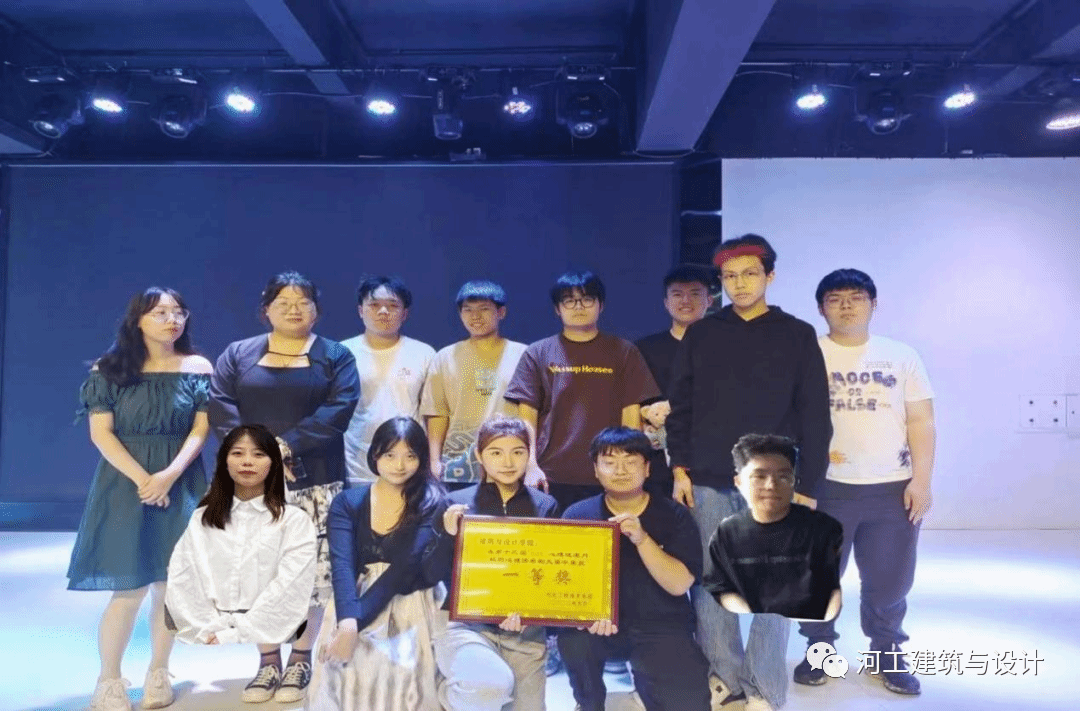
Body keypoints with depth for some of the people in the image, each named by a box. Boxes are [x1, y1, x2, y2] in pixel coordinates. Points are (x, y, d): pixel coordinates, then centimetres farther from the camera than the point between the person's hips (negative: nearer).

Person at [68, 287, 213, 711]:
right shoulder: (109, 369, 0)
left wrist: (170, 475, -15)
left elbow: (201, 429, -2)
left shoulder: (198, 368, 2)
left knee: (169, 584, 5)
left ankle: (158, 672, 21)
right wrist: (140, 478, -14)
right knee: (129, 588, -4)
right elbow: (101, 433, -4)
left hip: (180, 486, 2)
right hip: (126, 485, -1)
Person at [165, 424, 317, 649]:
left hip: (264, 637, -2)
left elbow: (290, 590, -5)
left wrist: (237, 635, -11)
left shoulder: (295, 520, 4)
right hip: (205, 637, 2)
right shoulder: (201, 519, 14)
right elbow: (182, 582, 4)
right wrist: (210, 633, -8)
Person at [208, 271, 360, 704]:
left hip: (315, 482, -1)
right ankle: (268, 662, 18)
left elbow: (339, 409, -9)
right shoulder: (238, 355, 10)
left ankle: (300, 662, 14)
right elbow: (220, 406, -2)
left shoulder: (335, 356, 5)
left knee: (311, 571, -1)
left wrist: (287, 445, -19)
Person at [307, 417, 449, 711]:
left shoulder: (432, 505, -4)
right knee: (347, 666, -20)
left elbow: (405, 567, -14)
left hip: (409, 605, -2)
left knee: (399, 671, -22)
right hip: (356, 601, 2)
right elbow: (342, 564, -10)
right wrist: (347, 623, -27)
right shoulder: (347, 502, 3)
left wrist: (357, 624, -23)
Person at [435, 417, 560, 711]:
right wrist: (450, 537, -22)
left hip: (525, 633, 3)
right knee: (492, 686, -31)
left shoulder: (546, 506, 2)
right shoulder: (458, 503, -3)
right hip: (465, 625, -3)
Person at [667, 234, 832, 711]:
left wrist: (807, 487, -5)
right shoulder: (701, 335, 7)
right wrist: (680, 467, 0)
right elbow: (680, 407, 8)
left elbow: (815, 418, -1)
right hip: (707, 483, 2)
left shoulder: (797, 336, 1)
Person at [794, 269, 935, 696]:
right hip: (826, 486, -1)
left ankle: (887, 654, 29)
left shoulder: (902, 356, 6)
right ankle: (819, 649, 26)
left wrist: (921, 481, -4)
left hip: (894, 488, 1)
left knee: (890, 580, 9)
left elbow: (921, 422, 4)